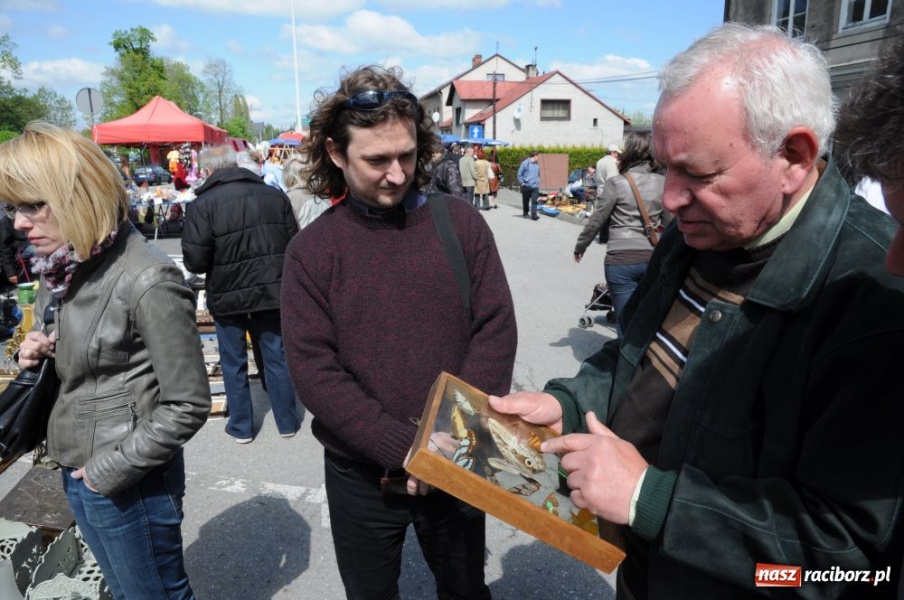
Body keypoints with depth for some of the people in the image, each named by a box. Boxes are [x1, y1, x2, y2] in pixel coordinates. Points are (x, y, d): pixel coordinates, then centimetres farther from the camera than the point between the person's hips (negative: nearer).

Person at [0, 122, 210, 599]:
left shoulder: (147, 282, -24)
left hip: (130, 484, -7)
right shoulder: (59, 269, 1)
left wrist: (111, 471, -15)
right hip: (75, 471, 8)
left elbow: (187, 406, -20)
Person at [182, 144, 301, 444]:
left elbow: (195, 262, -15)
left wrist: (220, 265, 6)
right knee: (277, 357, 14)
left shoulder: (202, 205, -12)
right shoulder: (274, 195, -1)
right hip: (272, 292, 3)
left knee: (234, 363, 13)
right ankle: (287, 421, 25)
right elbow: (294, 243, 1)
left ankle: (241, 426, 25)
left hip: (227, 296, -3)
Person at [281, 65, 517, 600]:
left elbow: (496, 331, -7)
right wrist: (401, 449, -19)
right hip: (360, 475, 0)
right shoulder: (311, 249, -6)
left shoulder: (461, 222, -5)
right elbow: (313, 370, -11)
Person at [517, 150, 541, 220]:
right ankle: (525, 213, 25)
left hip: (535, 186, 3)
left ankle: (534, 215, -11)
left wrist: (538, 181, 17)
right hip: (526, 186, -3)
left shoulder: (537, 164, 10)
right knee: (525, 201, 9)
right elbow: (519, 174, -5)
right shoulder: (525, 163, -7)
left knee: (534, 201, -8)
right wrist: (522, 183, -9)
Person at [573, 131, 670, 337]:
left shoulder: (617, 183, -6)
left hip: (621, 259, -4)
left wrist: (580, 246, 12)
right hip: (652, 258, 4)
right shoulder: (662, 183, 4)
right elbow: (669, 223, 11)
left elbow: (597, 220, -1)